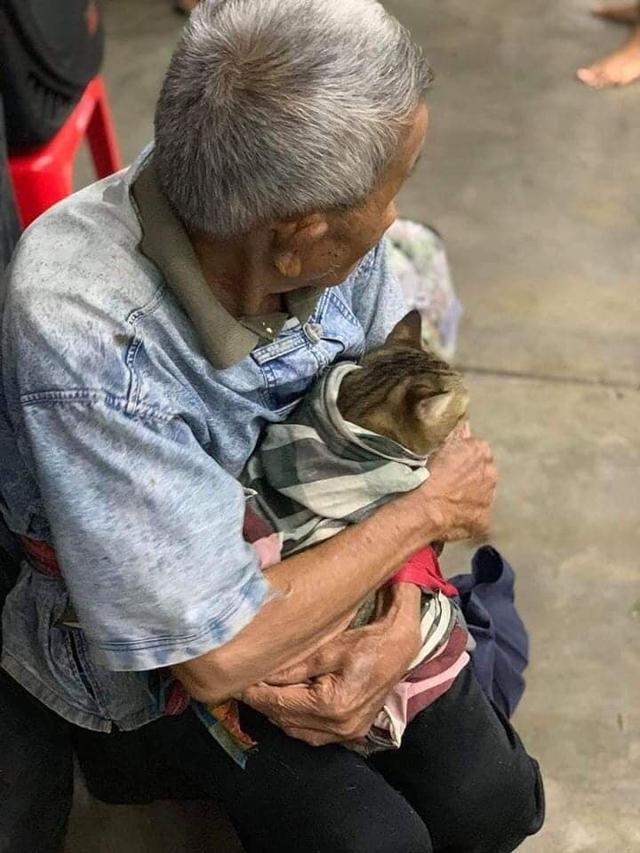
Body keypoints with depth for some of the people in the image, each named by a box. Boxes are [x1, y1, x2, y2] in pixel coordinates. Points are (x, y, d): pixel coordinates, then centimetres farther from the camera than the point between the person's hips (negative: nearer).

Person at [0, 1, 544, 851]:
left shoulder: (332, 232, -20)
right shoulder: (85, 333, -38)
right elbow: (217, 652, -34)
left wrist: (401, 619, -22)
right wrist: (425, 512, -23)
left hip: (307, 560, 5)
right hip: (139, 646, -4)